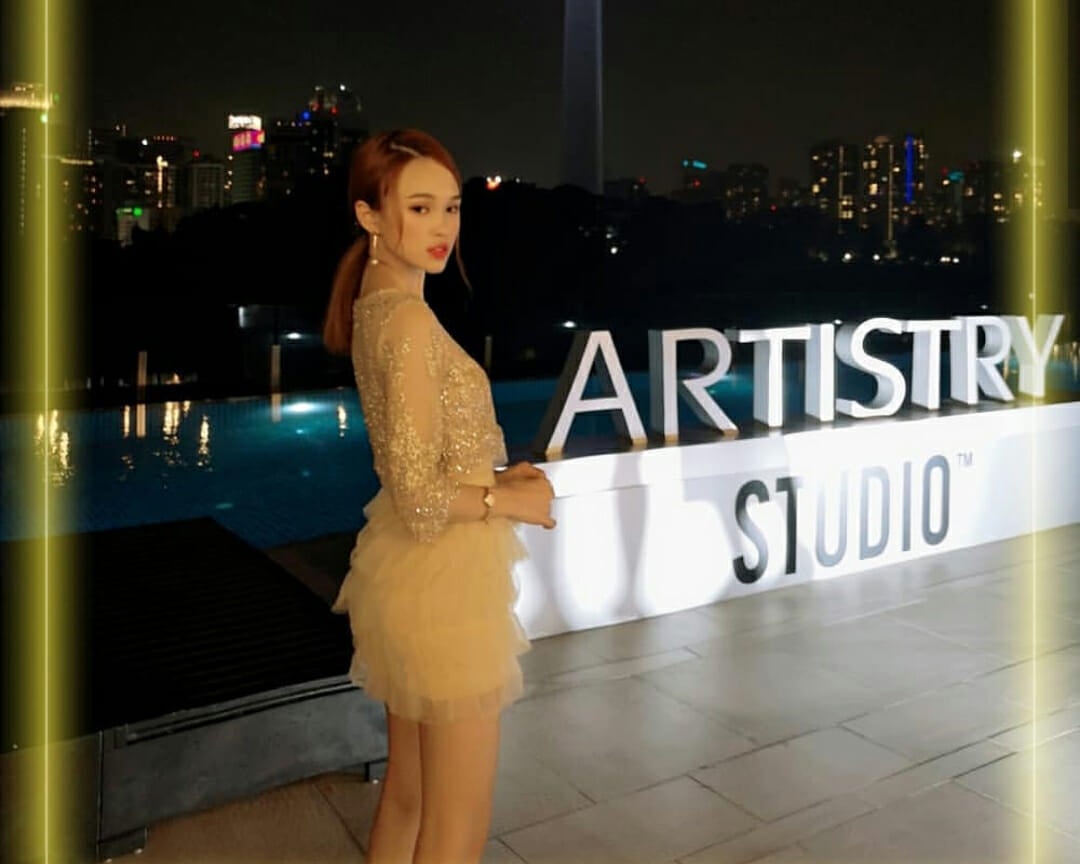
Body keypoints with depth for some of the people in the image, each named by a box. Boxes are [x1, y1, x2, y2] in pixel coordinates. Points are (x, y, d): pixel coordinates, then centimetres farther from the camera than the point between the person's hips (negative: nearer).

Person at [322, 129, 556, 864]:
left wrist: (498, 475, 5)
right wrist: (511, 500, -8)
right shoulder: (410, 318, -20)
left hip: (412, 572, 9)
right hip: (442, 578, -9)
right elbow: (421, 498, -23)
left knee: (407, 794, 24)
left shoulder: (376, 305, 8)